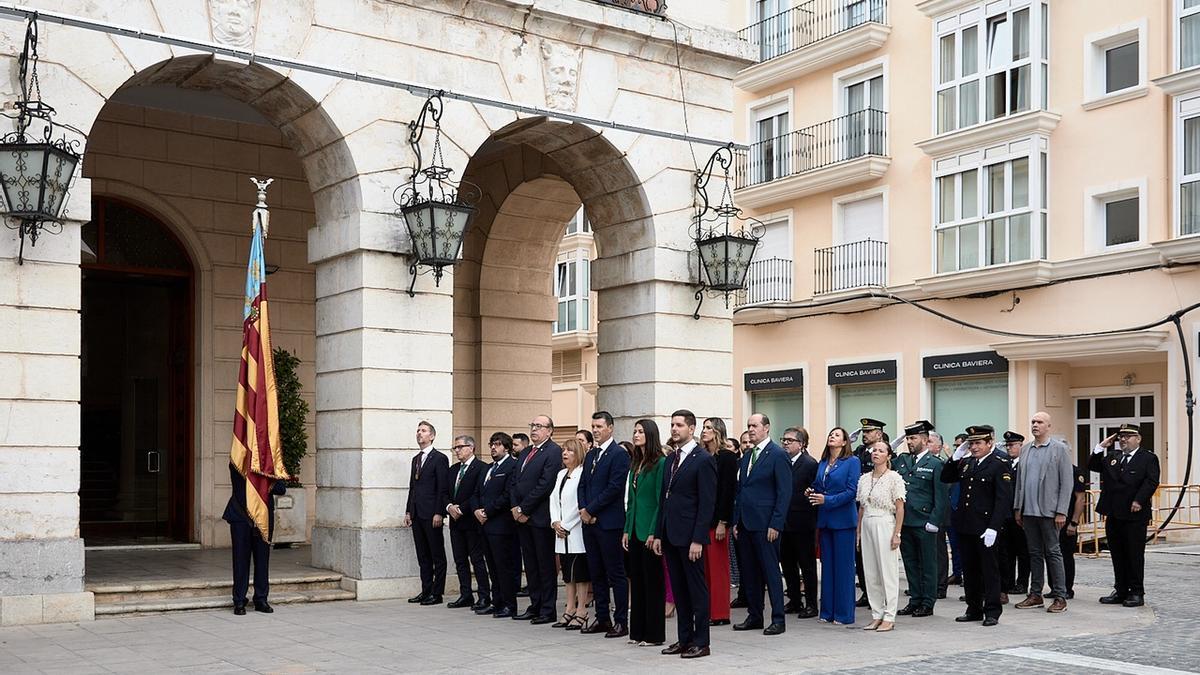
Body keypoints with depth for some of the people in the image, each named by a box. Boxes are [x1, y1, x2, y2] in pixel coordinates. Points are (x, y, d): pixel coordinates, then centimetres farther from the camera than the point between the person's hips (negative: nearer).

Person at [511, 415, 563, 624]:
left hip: (540, 518, -8)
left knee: (546, 565, -1)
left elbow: (545, 484, -17)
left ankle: (548, 610, 4)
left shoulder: (553, 452, -10)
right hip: (522, 516, 8)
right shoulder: (526, 452, 17)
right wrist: (515, 508, 2)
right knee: (530, 564, 12)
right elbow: (515, 482, 17)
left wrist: (524, 509, -13)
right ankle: (535, 606, 20)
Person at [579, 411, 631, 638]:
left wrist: (590, 510, -13)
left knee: (616, 574, -2)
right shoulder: (591, 455, 16)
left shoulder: (619, 454, -9)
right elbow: (583, 485, 15)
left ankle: (621, 621, 3)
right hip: (589, 522, 8)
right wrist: (583, 509, -2)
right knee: (596, 573, 12)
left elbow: (614, 488, -16)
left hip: (609, 523, -8)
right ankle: (602, 618, 19)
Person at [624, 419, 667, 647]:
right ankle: (638, 631, 19)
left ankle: (654, 634, 6)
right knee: (636, 579, 11)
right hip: (635, 530, 8)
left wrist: (654, 532, -17)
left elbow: (661, 500, -14)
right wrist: (627, 529, 11)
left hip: (650, 530, -8)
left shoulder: (660, 463, -11)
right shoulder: (635, 463, 13)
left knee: (652, 581, -1)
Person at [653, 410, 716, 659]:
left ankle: (701, 642, 6)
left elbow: (707, 503, -13)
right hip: (670, 535, 8)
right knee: (679, 590, 12)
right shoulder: (671, 459, 15)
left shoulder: (703, 460, -9)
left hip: (689, 536, -8)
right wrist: (659, 534, 12)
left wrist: (698, 540, -18)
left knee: (697, 589, 0)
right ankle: (684, 639, 19)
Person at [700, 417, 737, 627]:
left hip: (717, 519, -6)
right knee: (705, 567, 7)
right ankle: (707, 611, 13)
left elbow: (728, 491, -11)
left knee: (718, 566, -1)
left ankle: (720, 613, 6)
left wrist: (722, 522, -15)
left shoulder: (727, 457, -7)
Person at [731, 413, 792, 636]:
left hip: (765, 524, -7)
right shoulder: (747, 457, 16)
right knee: (749, 573, 10)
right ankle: (755, 616, 18)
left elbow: (784, 492, -11)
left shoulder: (778, 455, -7)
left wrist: (775, 525, -16)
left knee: (771, 571, -4)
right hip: (745, 523, 8)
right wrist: (736, 521, 12)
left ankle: (778, 619, 1)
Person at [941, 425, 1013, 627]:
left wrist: (993, 528, -21)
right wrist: (955, 457, 2)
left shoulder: (1000, 464, -10)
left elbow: (1003, 499, -15)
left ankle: (992, 612, 10)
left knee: (989, 570, 2)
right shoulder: (967, 462, 11)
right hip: (965, 526, 7)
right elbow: (945, 478, 17)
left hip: (986, 527, -7)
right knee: (969, 569, 13)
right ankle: (974, 610, 22)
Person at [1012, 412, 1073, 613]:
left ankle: (1060, 597, 4)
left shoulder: (1060, 448, -3)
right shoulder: (1025, 449, 13)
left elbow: (1067, 482, -7)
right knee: (1034, 553, 11)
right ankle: (1035, 595, 17)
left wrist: (1061, 512, -12)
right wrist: (1017, 508, 11)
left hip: (1048, 511, -5)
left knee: (1053, 553, -2)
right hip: (1028, 511, 5)